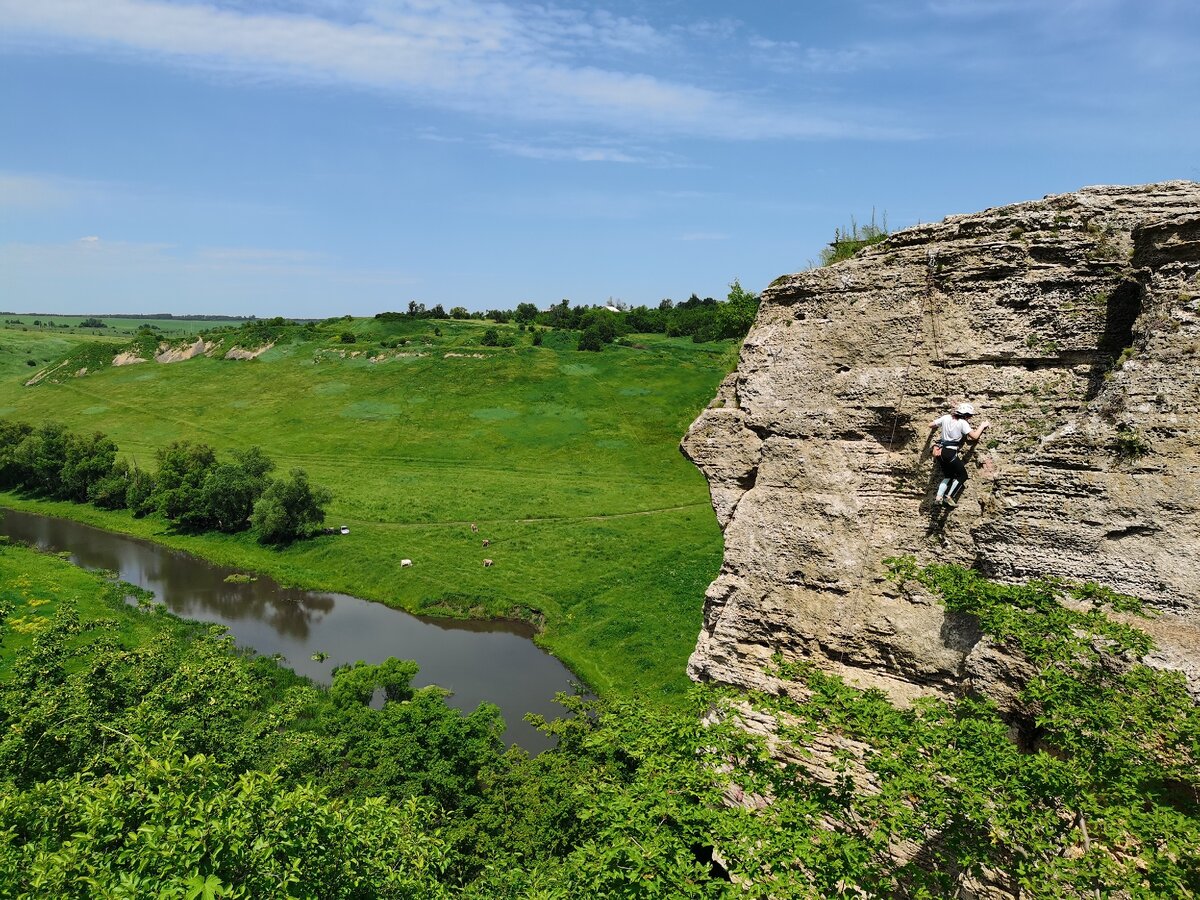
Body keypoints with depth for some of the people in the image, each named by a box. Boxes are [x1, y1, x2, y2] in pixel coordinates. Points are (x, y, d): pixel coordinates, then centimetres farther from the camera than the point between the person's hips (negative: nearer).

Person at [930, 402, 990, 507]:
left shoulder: (946, 418, 6)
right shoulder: (962, 423, -8)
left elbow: (930, 425, 11)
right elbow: (974, 436, -10)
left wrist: (937, 425, 32)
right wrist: (982, 426, 4)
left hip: (940, 451, 7)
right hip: (951, 452, -7)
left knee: (948, 476, 22)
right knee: (962, 476, 10)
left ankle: (939, 497, 9)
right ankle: (949, 496, 0)